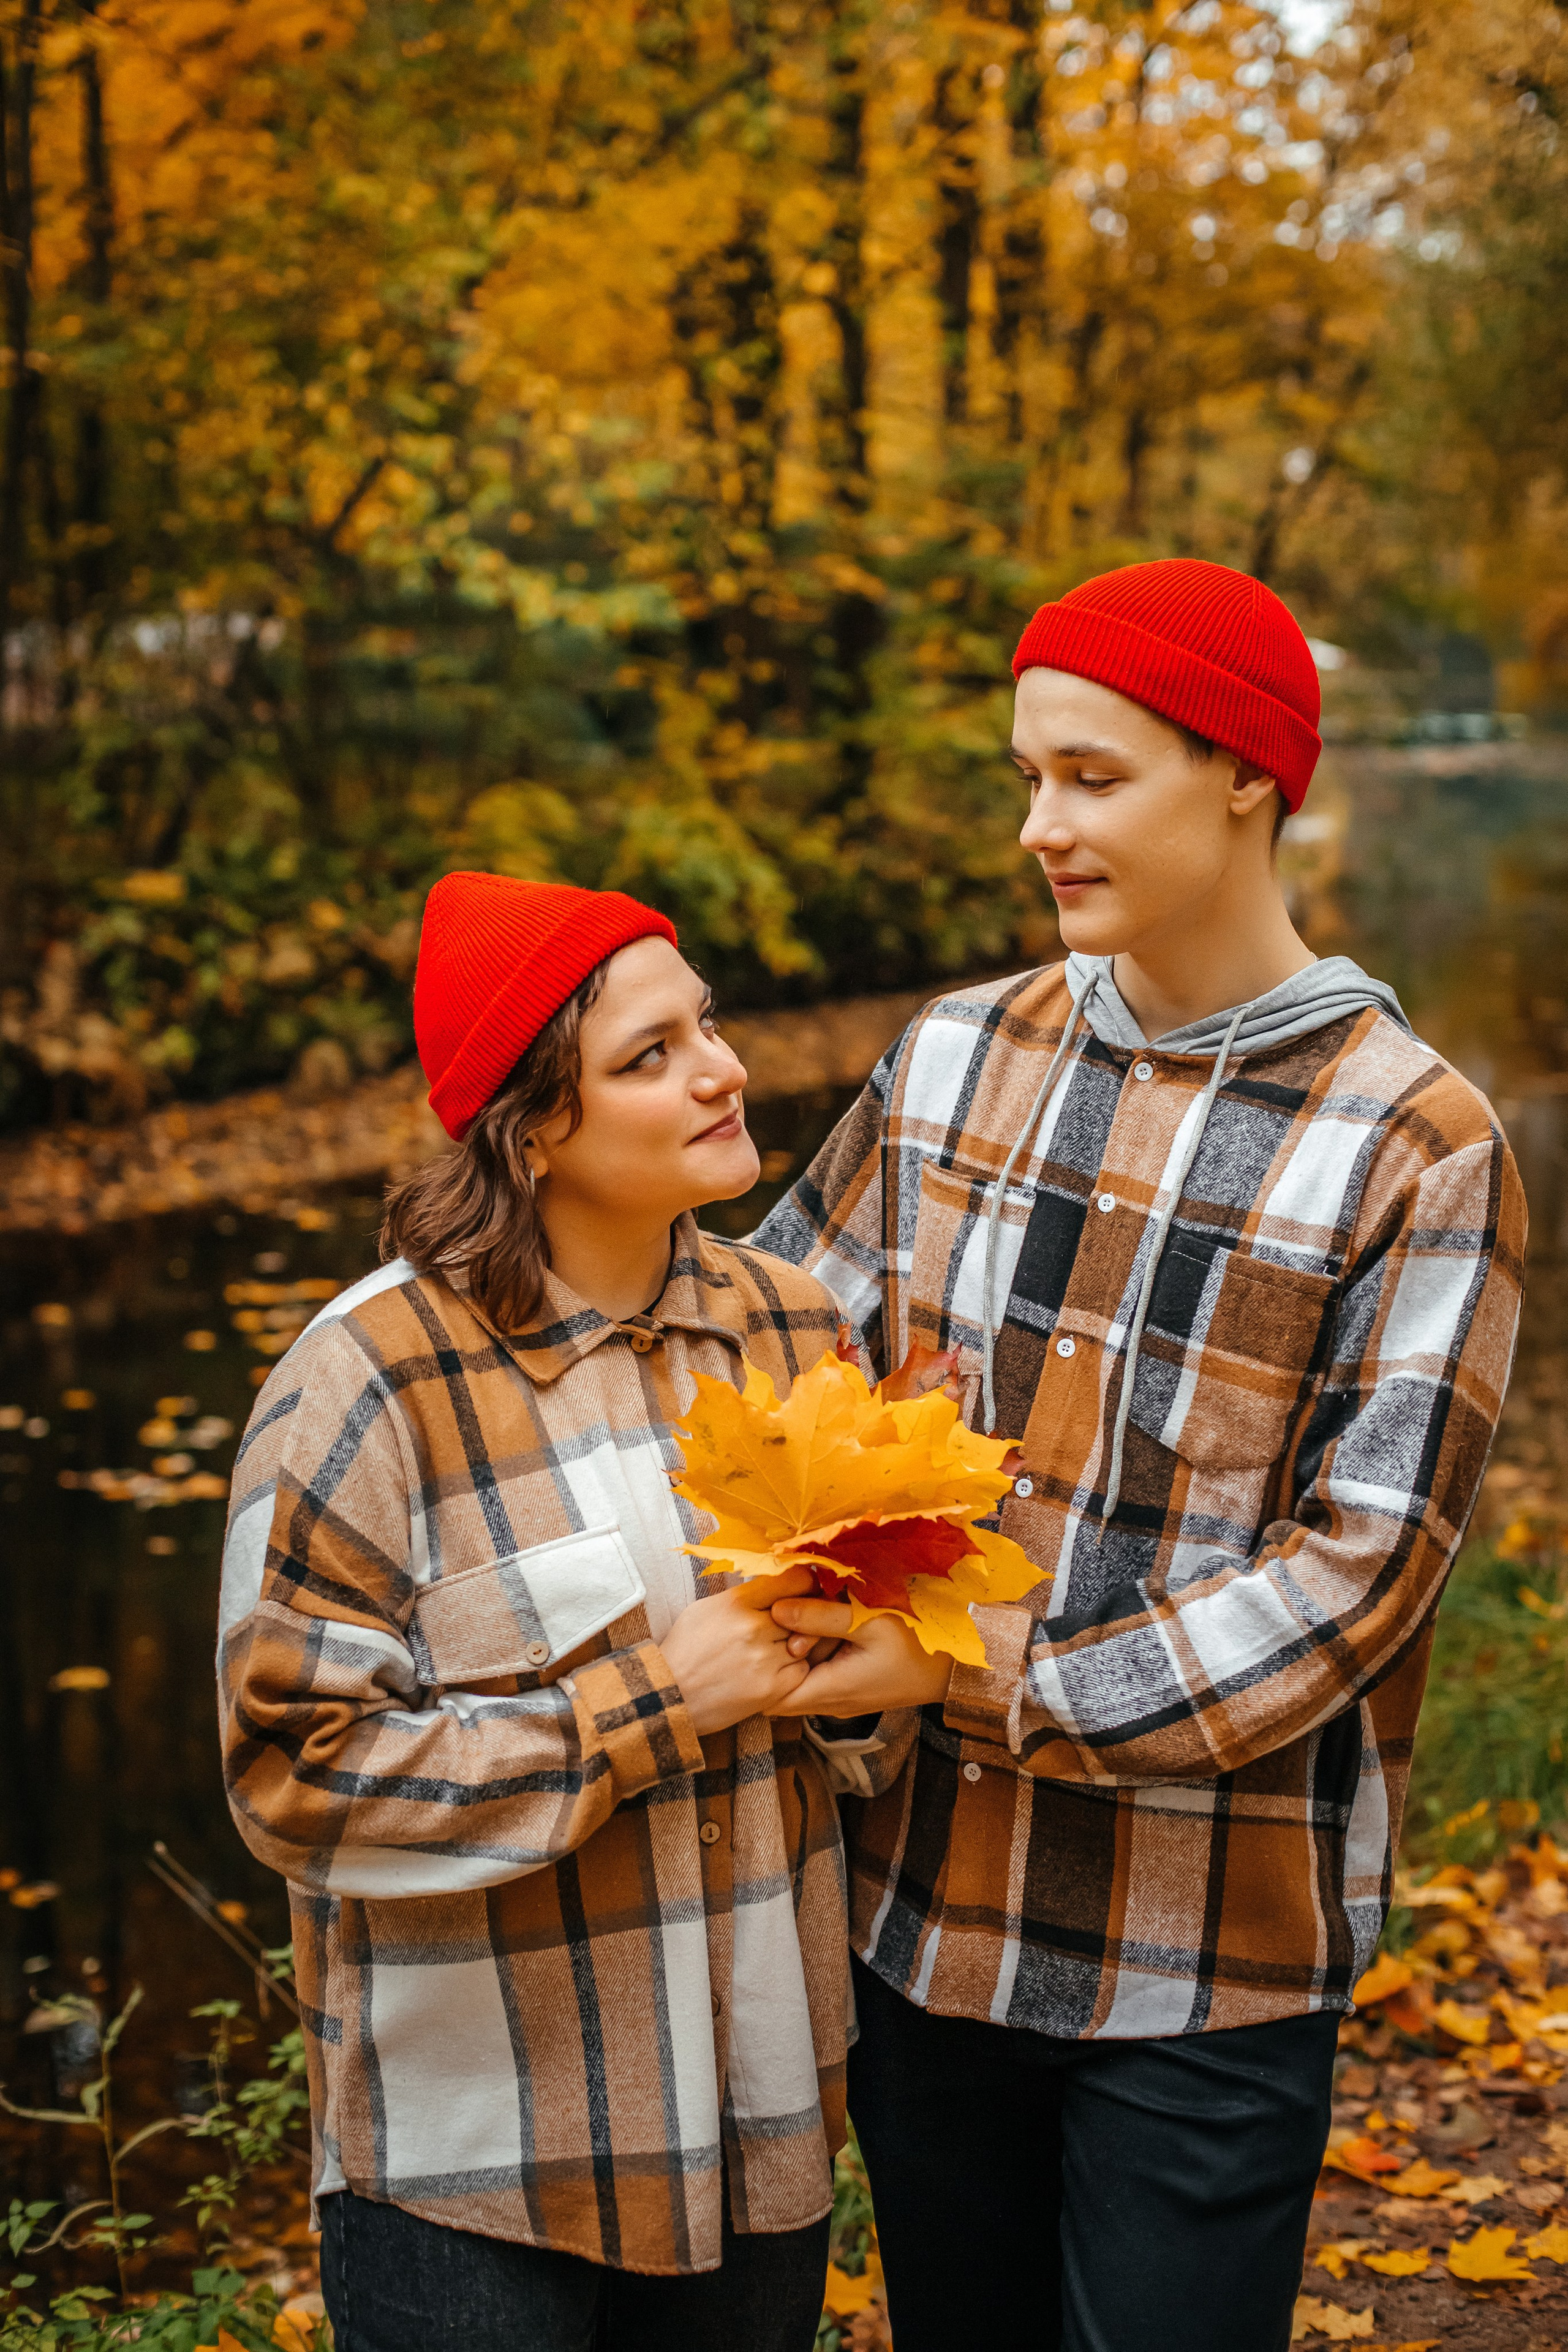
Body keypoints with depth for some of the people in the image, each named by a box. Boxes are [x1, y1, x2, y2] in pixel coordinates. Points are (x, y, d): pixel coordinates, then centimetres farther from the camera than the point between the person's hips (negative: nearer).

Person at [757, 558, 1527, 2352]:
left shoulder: (1416, 1146, -11)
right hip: (920, 1911, 5)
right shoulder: (957, 1059, 4)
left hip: (1209, 1957, -4)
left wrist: (981, 1678, -22)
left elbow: (1359, 1569, -16)